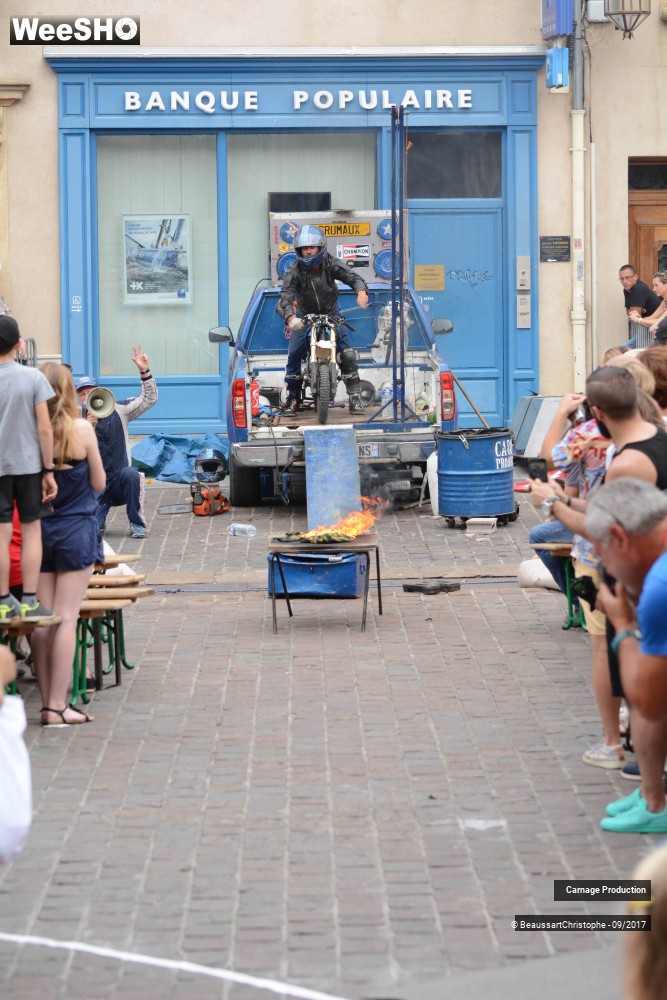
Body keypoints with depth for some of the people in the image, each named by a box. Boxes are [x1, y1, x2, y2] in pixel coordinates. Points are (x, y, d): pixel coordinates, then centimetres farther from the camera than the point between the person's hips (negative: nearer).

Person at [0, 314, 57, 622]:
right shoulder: (33, 378, -7)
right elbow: (45, 429, -8)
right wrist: (49, 470, -2)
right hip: (29, 464, 0)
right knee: (31, 530, 7)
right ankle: (29, 601, 5)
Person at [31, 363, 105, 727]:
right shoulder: (82, 430, -10)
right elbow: (99, 483, -2)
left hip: (39, 530, 3)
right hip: (76, 530, -3)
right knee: (66, 617, -2)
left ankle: (48, 702, 11)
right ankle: (58, 705, -4)